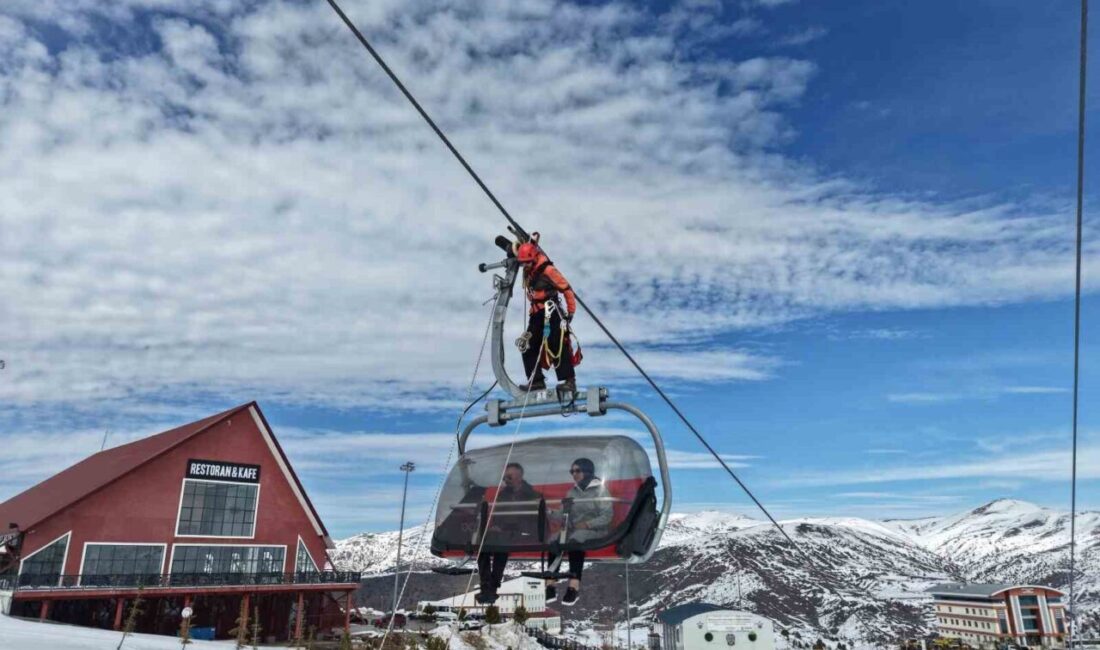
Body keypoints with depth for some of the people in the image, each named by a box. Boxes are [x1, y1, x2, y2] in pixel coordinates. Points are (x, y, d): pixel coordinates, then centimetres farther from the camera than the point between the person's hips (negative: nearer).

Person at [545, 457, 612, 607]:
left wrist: (587, 524, -18)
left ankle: (574, 587, -41)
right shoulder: (572, 492, 19)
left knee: (575, 540, -37)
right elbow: (564, 517, 13)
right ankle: (550, 586, -31)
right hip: (573, 530, 5)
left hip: (595, 531, -5)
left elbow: (606, 516, -7)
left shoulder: (600, 490, 3)